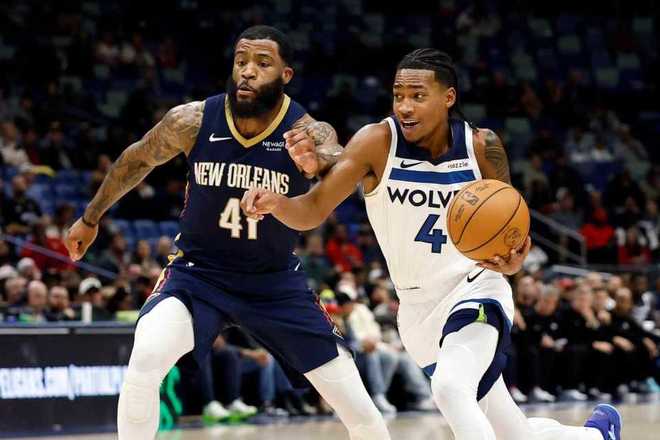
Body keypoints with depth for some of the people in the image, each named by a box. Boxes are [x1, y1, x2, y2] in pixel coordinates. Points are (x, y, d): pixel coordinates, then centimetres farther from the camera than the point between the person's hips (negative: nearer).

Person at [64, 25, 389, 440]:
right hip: (198, 272, 0)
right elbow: (137, 160, 5)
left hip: (276, 281, 0)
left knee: (357, 407, 0)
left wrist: (318, 161, -68)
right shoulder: (194, 121, -15)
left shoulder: (308, 132, -20)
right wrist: (91, 219, 16)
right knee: (146, 358, -30)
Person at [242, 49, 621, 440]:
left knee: (450, 387, -35)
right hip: (419, 307, 2)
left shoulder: (482, 147, -12)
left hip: (475, 289, -2)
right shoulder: (377, 143, -14)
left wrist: (512, 261, -24)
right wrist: (275, 203, -39)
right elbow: (313, 211, -18)